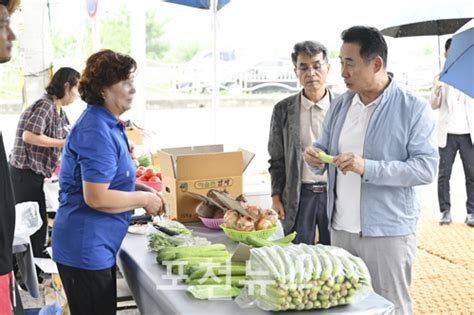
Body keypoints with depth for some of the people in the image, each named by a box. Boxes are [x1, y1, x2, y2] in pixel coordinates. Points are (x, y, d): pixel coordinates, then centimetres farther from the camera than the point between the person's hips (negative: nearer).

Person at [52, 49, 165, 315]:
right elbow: (96, 198, -26)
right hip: (86, 250, -10)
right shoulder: (97, 132, -22)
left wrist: (138, 187, 8)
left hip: (98, 247, 10)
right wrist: (144, 200, -14)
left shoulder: (108, 125, 11)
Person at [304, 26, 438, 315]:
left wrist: (368, 168, -27)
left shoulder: (414, 109, -10)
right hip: (340, 229, 6)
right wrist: (316, 157, -9)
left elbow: (427, 168, -16)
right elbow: (325, 149, 17)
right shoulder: (340, 105, 7)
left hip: (388, 232, -5)